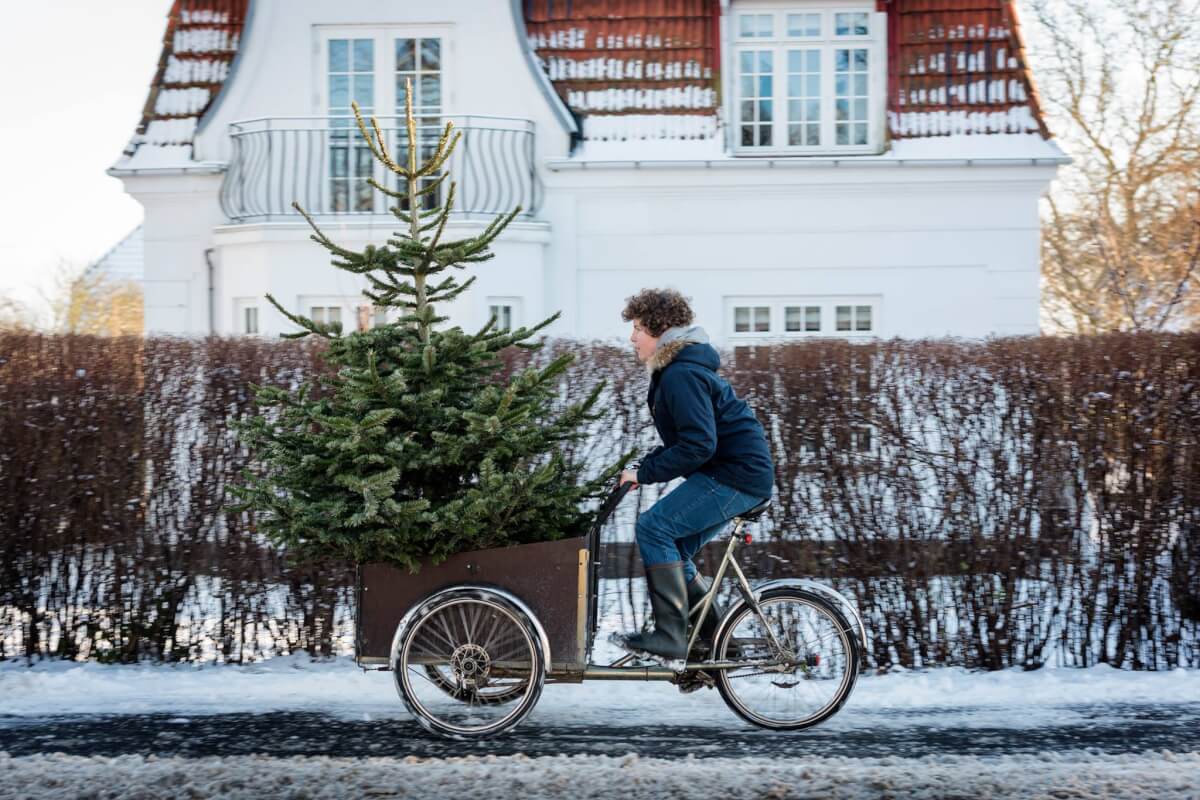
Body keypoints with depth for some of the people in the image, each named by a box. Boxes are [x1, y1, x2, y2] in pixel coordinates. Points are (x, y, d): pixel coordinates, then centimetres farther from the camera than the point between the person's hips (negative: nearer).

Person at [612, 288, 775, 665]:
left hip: (737, 473, -11)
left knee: (654, 527, -17)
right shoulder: (673, 370, 17)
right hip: (734, 470, 11)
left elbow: (698, 444, -25)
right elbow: (684, 439, 22)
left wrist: (645, 473, -18)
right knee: (672, 552, 11)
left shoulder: (682, 375, -17)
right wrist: (645, 466, 6)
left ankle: (669, 636, -17)